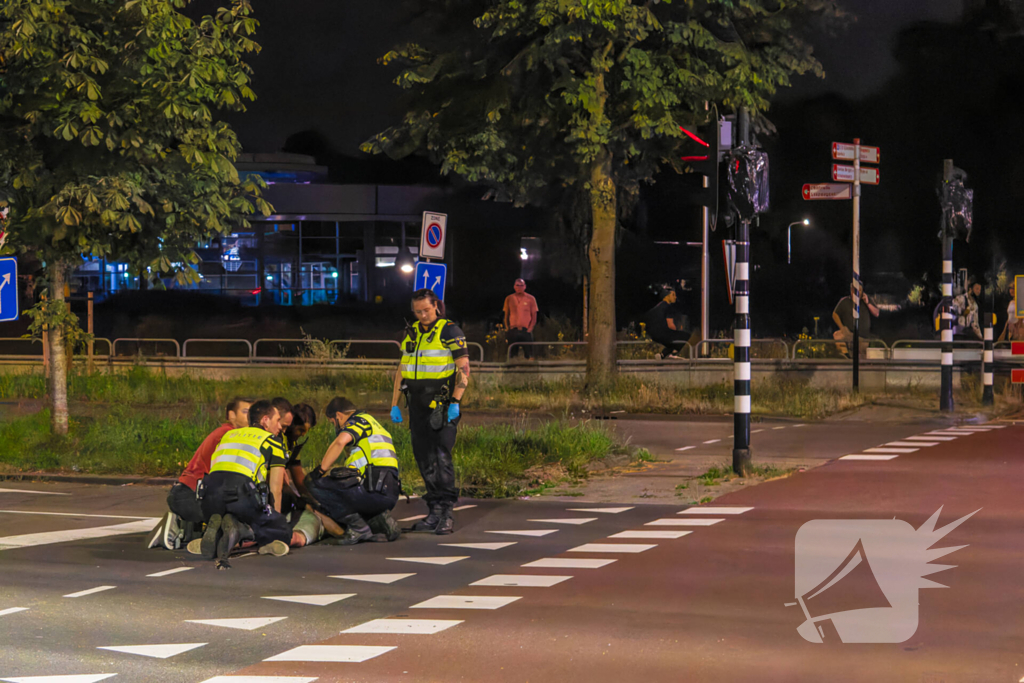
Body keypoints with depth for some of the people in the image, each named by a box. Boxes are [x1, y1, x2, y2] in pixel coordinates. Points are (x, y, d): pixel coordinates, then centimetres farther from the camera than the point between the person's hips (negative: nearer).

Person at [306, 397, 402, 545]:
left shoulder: (358, 420, 2)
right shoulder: (374, 425, 32)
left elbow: (341, 440, -20)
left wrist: (320, 470, -14)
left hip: (374, 490, -9)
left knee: (314, 483, -5)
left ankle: (359, 527, -8)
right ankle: (380, 521, 5)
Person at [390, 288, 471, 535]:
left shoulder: (450, 331, -4)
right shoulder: (412, 333, 15)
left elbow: (464, 368, -9)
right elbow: (402, 370, 19)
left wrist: (455, 402, -17)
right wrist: (394, 403, 14)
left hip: (443, 405, -6)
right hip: (418, 405, 6)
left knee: (441, 456, -13)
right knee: (424, 459, 5)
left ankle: (447, 514, -11)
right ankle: (435, 512, 9)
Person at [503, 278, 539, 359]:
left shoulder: (530, 299, 4)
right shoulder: (509, 299, 9)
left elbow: (534, 316, 5)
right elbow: (506, 315, 13)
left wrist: (530, 329, -7)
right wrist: (507, 328, 1)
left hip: (526, 331, -1)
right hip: (513, 331, 1)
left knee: (528, 355, -6)